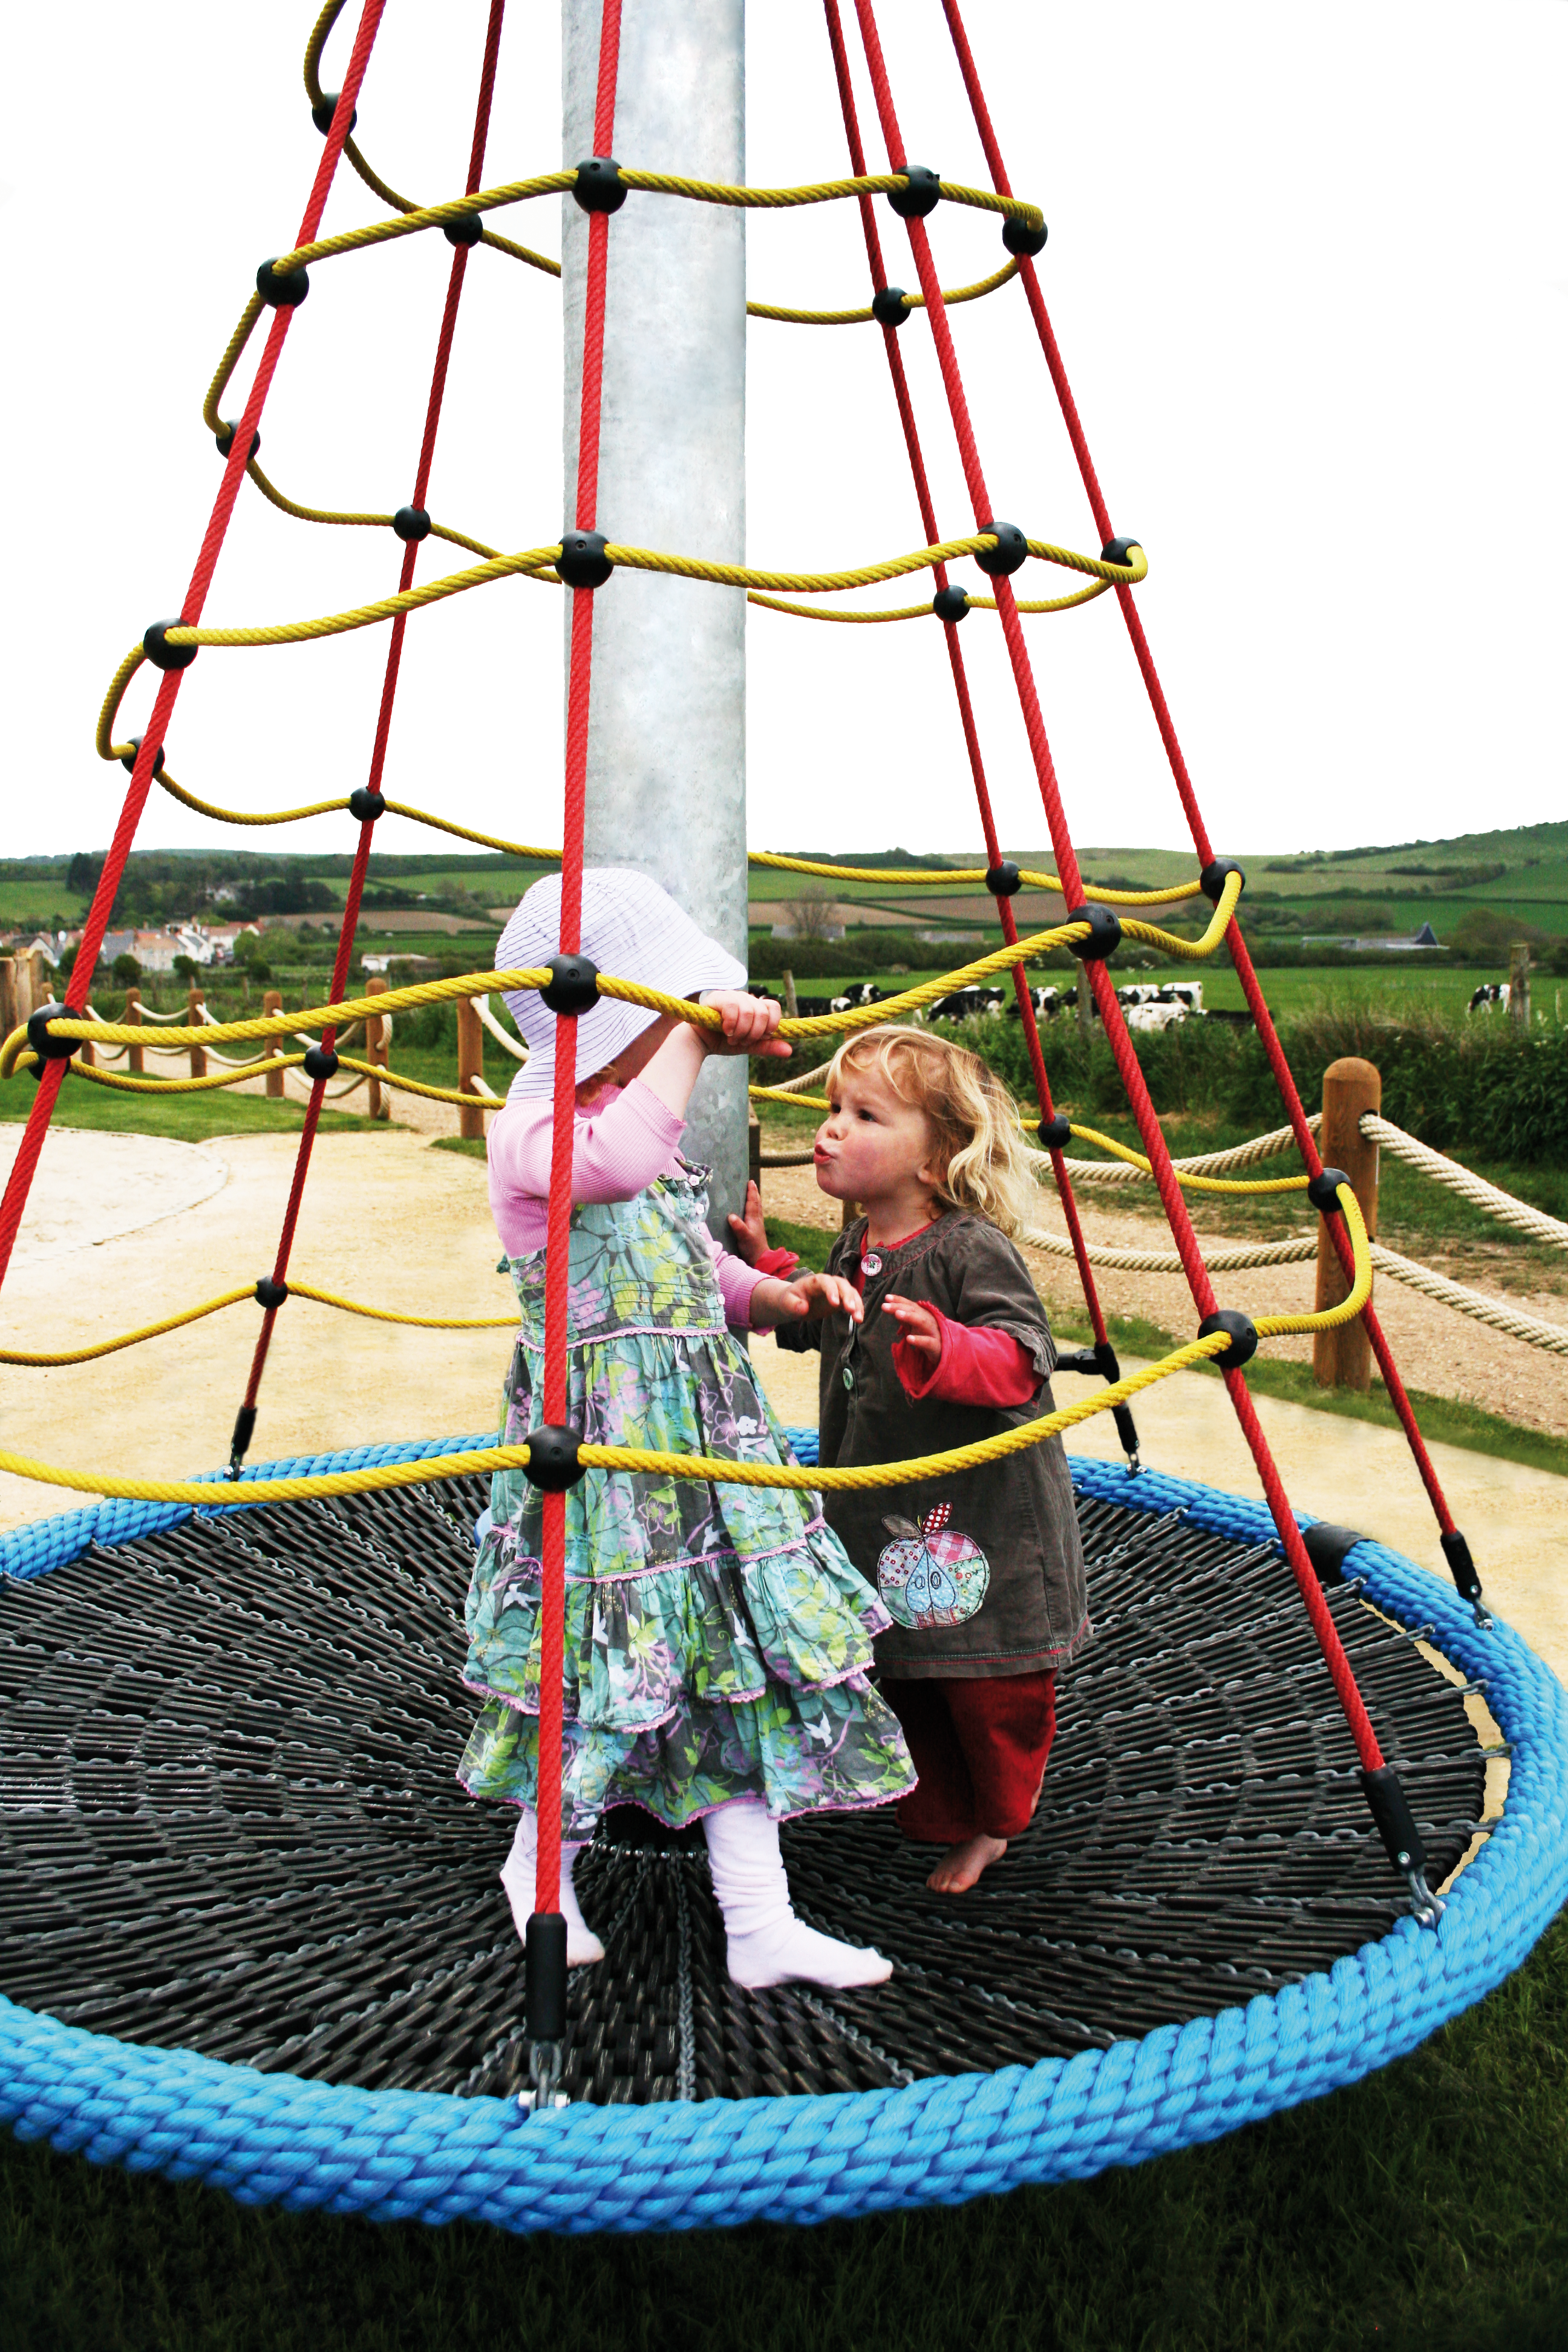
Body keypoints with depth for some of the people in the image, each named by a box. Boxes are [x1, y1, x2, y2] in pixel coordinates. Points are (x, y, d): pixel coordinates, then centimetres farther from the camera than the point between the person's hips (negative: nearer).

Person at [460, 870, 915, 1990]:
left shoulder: (650, 1130, 14)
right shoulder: (534, 1133, -15)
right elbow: (616, 1163, -41)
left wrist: (776, 1295, 3)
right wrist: (694, 1034, -32)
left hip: (701, 1432, 8)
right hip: (597, 1444, -8)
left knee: (737, 1656, 8)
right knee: (610, 1658, 6)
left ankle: (761, 1922, 19)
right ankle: (542, 1868, 35)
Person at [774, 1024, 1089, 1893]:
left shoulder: (973, 1250, -20)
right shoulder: (852, 1252, 5)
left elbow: (1023, 1362, -27)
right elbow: (822, 1328, 24)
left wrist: (944, 1348, -43)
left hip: (984, 1527, -7)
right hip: (883, 1520, 8)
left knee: (990, 1690, 8)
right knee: (904, 1683, 17)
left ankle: (998, 1821, 35)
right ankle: (942, 1820, 38)